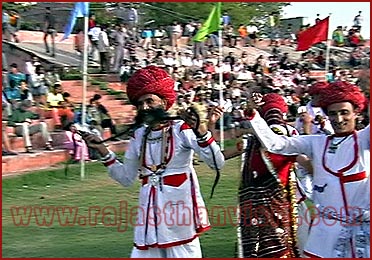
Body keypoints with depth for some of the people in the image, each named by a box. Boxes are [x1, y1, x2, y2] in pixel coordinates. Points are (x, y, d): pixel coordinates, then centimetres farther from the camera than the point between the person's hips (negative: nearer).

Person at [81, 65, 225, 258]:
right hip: (150, 216, 5)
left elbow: (217, 163, -18)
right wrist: (102, 150, 7)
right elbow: (126, 178, 14)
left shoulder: (182, 130, -8)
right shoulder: (139, 136, 9)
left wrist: (201, 131, -33)